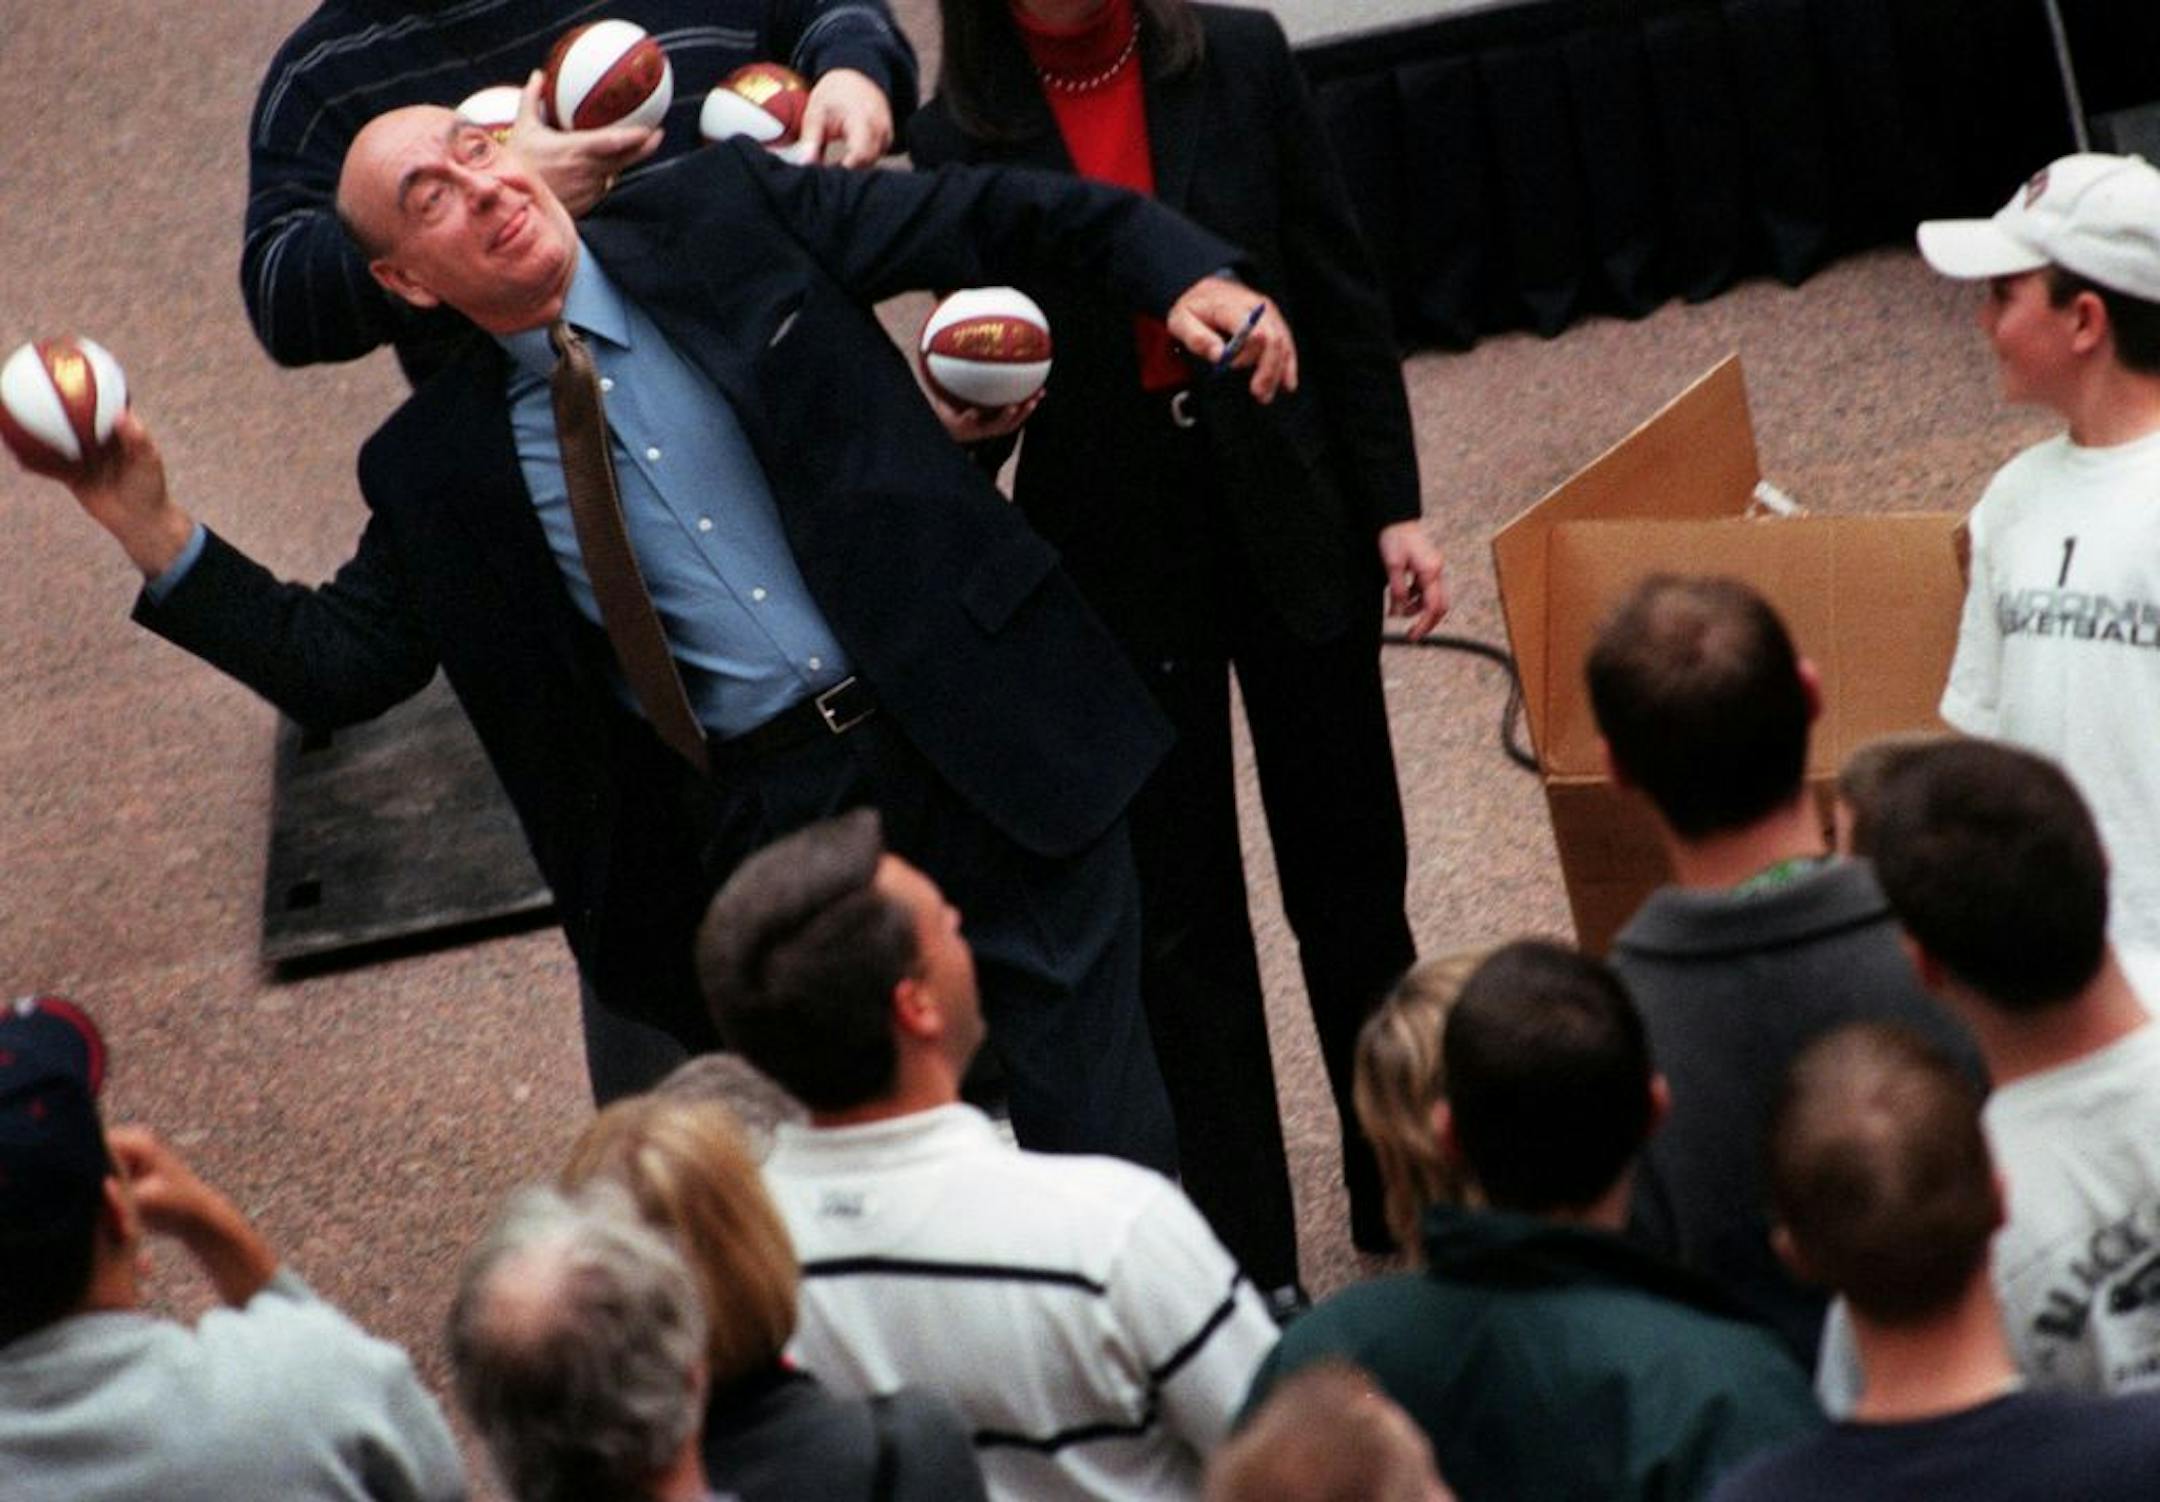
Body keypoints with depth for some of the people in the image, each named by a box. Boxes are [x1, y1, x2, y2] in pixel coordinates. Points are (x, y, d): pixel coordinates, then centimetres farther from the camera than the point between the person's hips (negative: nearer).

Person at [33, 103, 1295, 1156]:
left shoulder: (727, 213, 2)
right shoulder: (438, 467, 6)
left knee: (1107, 1155, 0)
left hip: (990, 740, -1)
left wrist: (1185, 272, -7)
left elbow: (991, 218, 4)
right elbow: (338, 667, 7)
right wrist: (158, 537, -3)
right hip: (773, 823, 1)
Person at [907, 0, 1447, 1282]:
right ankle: (1253, 1267, 16)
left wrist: (1395, 504, -3)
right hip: (1112, 558, 0)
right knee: (1180, 910, 7)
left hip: (1287, 513, 1)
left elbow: (1341, 288, -1)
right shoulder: (963, 137, -6)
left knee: (1350, 862, 12)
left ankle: (1403, 1183, 30)